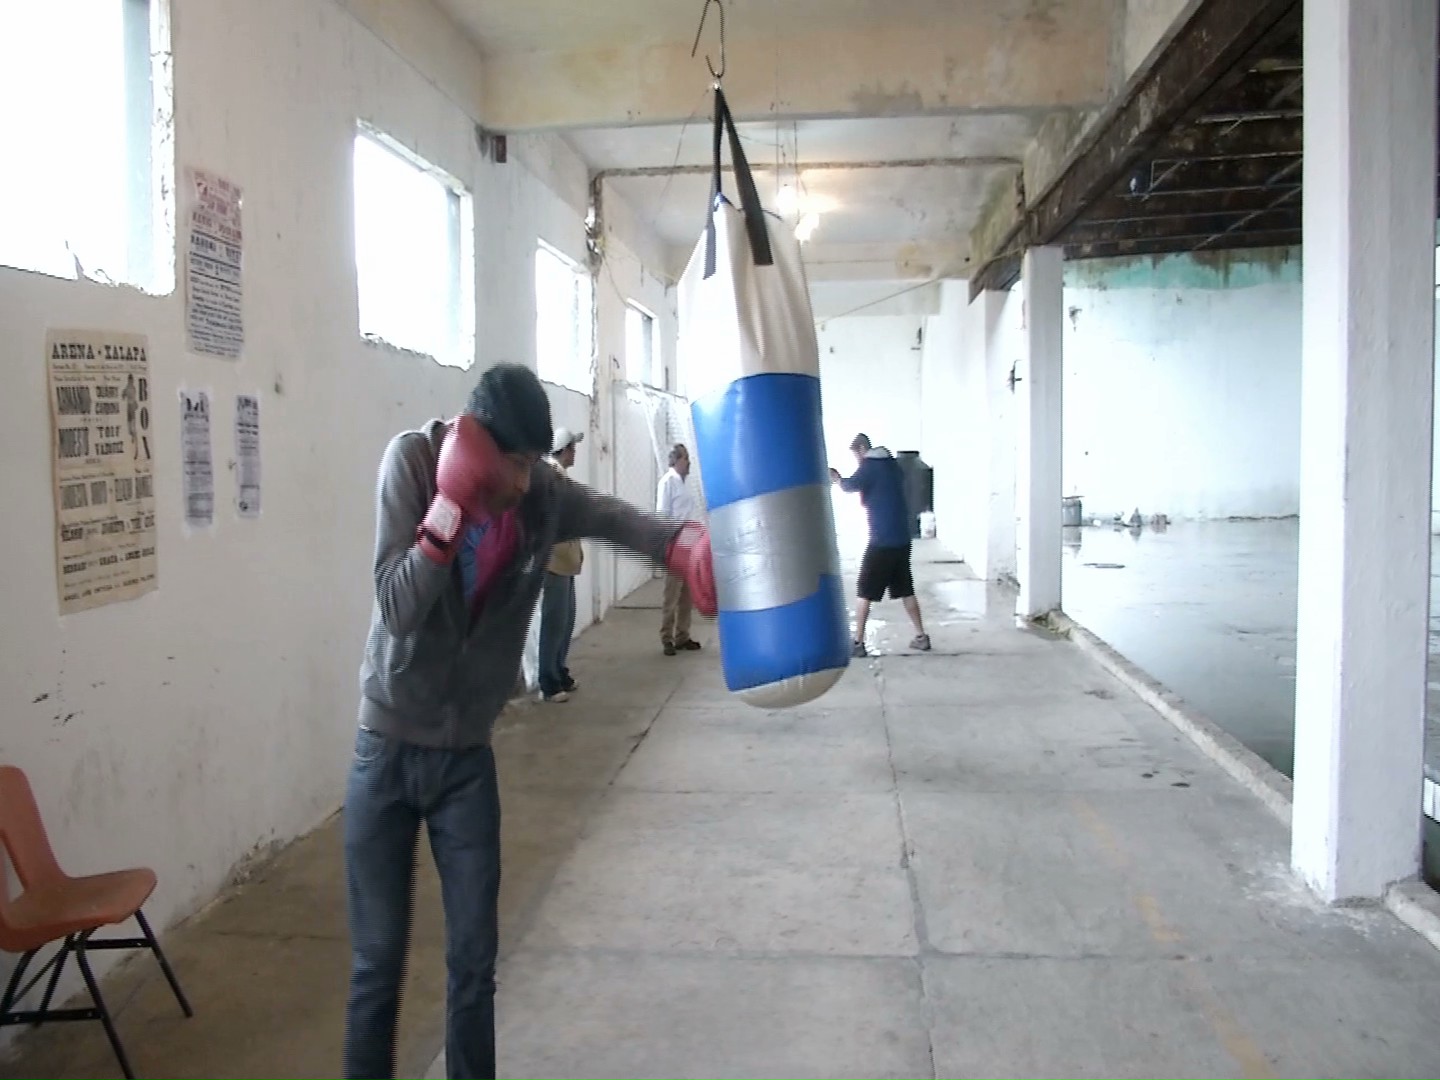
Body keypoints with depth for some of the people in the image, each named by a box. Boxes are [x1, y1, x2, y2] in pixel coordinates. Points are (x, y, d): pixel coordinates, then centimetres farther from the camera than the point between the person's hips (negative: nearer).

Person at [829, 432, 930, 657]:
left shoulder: (869, 466, -8)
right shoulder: (892, 463, 14)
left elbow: (849, 486, -23)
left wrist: (837, 478, -3)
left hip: (881, 540, -7)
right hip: (902, 539, 7)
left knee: (865, 592, 0)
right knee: (905, 590, 16)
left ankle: (858, 643, -1)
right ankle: (921, 637, 18)